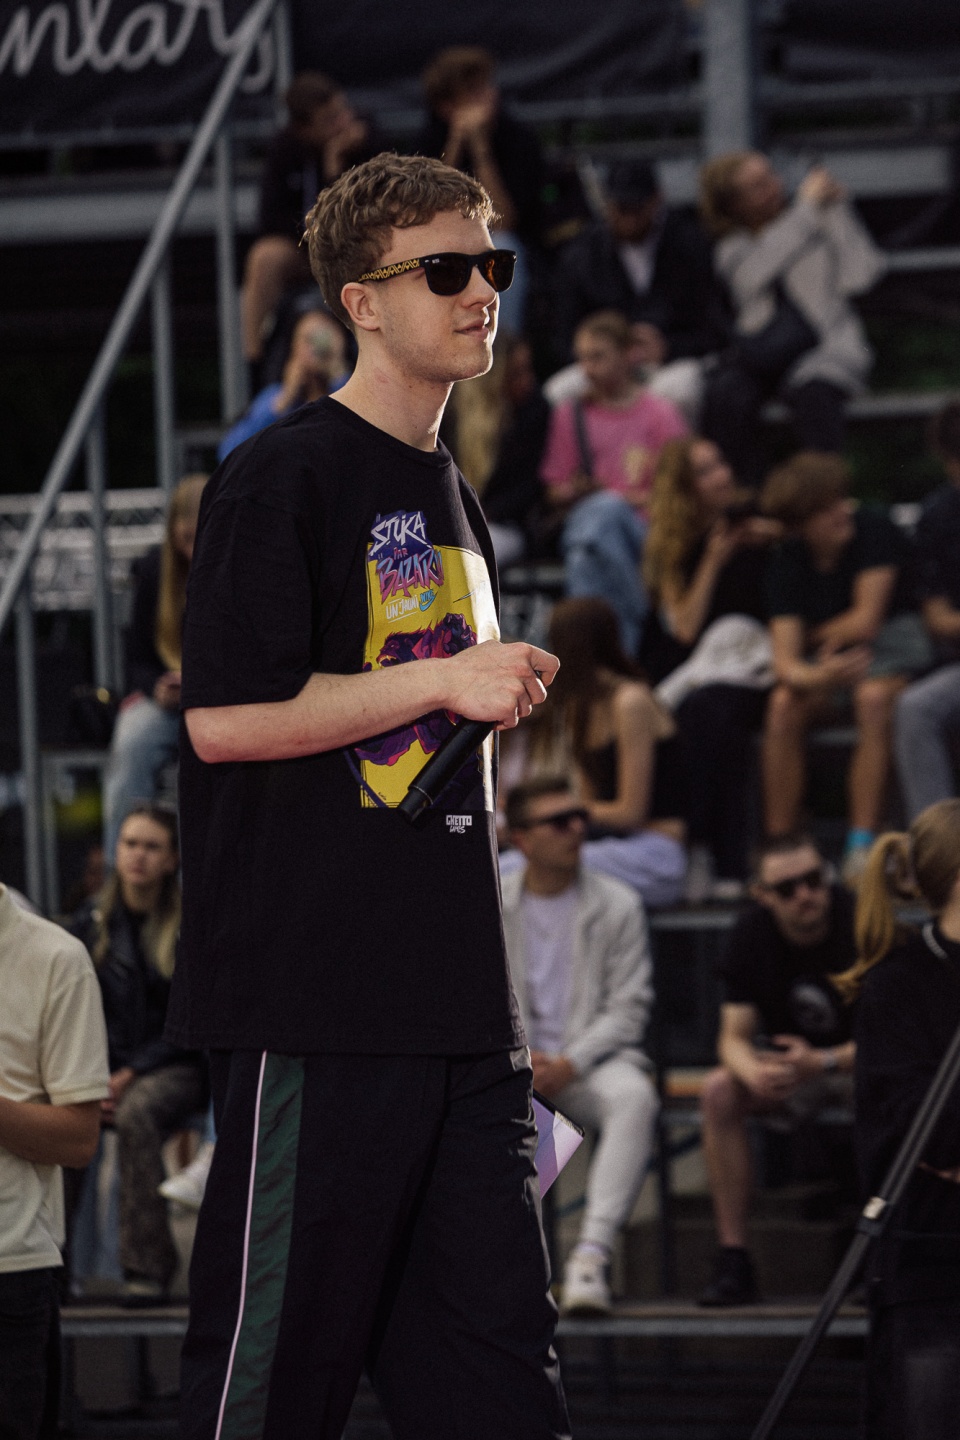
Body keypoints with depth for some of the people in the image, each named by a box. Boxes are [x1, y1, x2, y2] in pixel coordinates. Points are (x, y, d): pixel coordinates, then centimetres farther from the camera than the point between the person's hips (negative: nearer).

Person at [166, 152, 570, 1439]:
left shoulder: (454, 499, 19)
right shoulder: (286, 477, -7)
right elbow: (224, 717, -16)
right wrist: (445, 679, -13)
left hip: (455, 1004, 8)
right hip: (313, 999, -8)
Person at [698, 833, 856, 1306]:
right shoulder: (752, 933, -10)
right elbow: (734, 1037, -10)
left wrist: (822, 1063, -38)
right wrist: (754, 1073, -35)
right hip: (787, 1059, 3)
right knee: (719, 1093, -26)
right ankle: (732, 1258, -23)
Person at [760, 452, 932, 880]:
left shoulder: (873, 531, -18)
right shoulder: (788, 560, -9)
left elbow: (866, 620, -18)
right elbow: (785, 659, -17)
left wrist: (816, 636, 0)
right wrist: (814, 675, -41)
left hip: (891, 639, -3)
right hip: (824, 655, 3)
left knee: (874, 699, -37)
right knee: (784, 707, -27)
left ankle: (861, 847, -37)